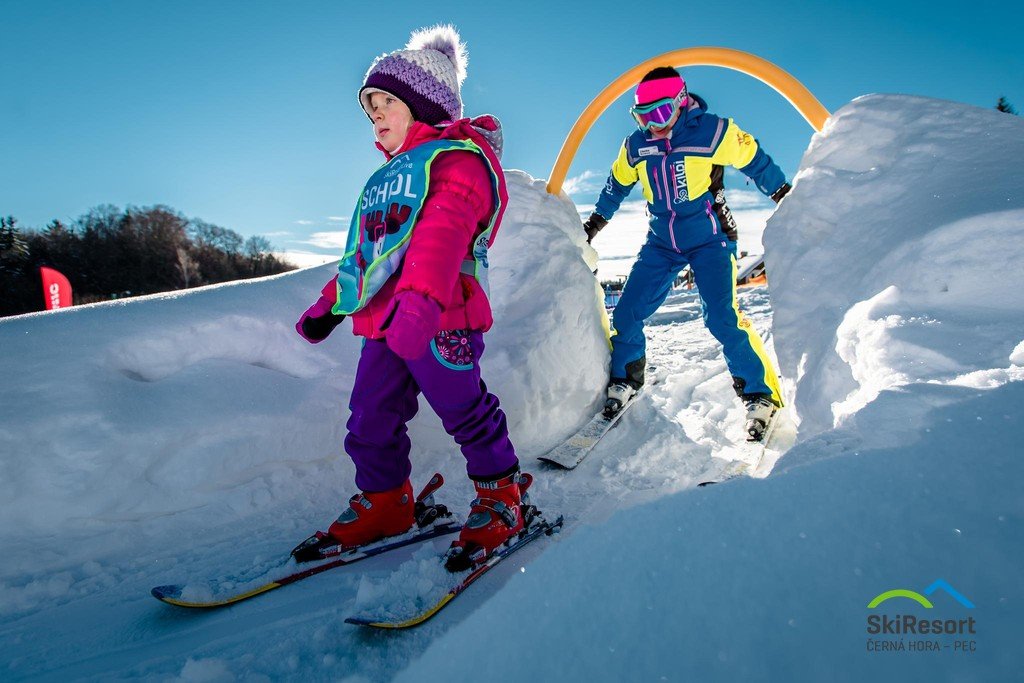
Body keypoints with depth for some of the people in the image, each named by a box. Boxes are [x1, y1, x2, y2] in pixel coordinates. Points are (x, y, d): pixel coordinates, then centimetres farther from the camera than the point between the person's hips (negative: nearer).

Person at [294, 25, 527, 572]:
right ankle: (383, 503, 27)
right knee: (370, 417, 10)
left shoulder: (459, 158, -5)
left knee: (465, 411, -1)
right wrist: (330, 304, 27)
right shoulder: (387, 175, 26)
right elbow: (361, 248, 30)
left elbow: (444, 233, -24)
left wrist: (420, 299, -39)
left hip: (439, 318, -9)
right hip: (383, 322, 9)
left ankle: (501, 496, 19)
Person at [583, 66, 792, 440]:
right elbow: (616, 186, 18)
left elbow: (756, 163, 2)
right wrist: (593, 224, 24)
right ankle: (624, 382, 20)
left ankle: (761, 396, -2)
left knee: (723, 318, -18)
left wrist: (788, 199, 9)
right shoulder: (635, 146, 1)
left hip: (710, 240, -4)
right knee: (626, 313, -2)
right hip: (660, 243, 5)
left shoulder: (714, 132, -11)